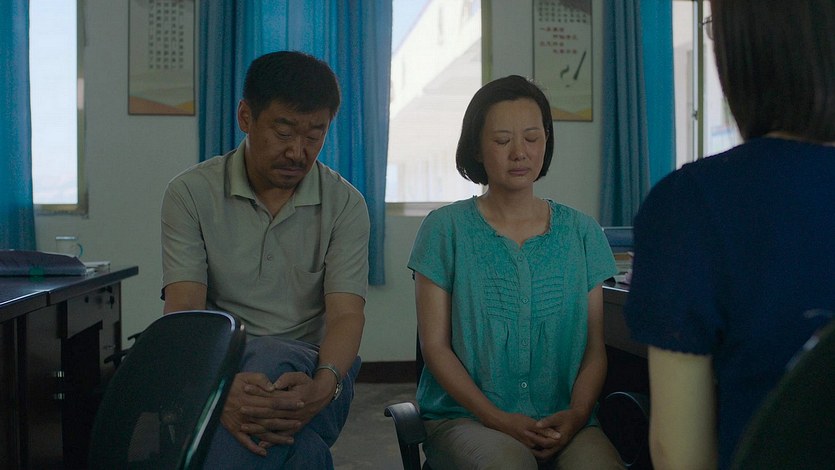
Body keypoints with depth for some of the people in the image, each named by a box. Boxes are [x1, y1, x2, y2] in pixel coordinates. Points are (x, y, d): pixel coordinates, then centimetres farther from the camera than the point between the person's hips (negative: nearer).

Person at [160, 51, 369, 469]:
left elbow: (346, 314, -8)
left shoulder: (344, 204, 2)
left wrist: (322, 386, -32)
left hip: (311, 370, 1)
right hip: (218, 368, -1)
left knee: (271, 358, -36)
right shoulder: (191, 193, 0)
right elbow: (183, 311, -10)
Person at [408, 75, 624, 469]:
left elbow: (594, 348, 7)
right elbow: (435, 344, -1)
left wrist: (576, 414, -11)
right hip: (465, 417, -1)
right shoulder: (445, 229, 2)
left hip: (562, 420, 2)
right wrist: (498, 419, -12)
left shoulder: (581, 233, 10)